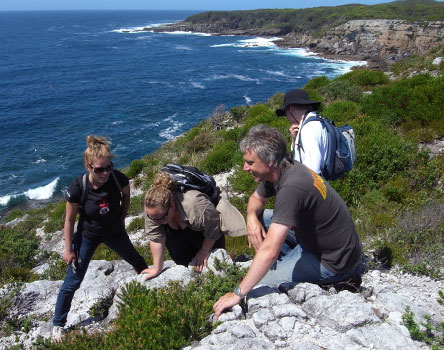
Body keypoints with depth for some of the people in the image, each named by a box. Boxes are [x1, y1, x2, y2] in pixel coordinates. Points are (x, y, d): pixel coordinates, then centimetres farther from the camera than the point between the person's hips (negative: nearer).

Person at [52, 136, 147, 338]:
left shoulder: (118, 179, -27)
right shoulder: (78, 188, -32)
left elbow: (126, 196, -1)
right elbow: (69, 220, -17)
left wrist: (121, 219, 3)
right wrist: (68, 249, -11)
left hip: (114, 232, 3)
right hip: (88, 236, -3)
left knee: (137, 261, 23)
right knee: (72, 281, 1)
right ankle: (58, 325, 21)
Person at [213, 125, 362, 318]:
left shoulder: (292, 188, -33)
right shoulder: (284, 170, -5)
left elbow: (269, 251, -37)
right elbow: (256, 198, 15)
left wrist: (237, 294, -31)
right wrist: (251, 217, -9)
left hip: (333, 261, -8)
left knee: (261, 281, -11)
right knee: (262, 220, 7)